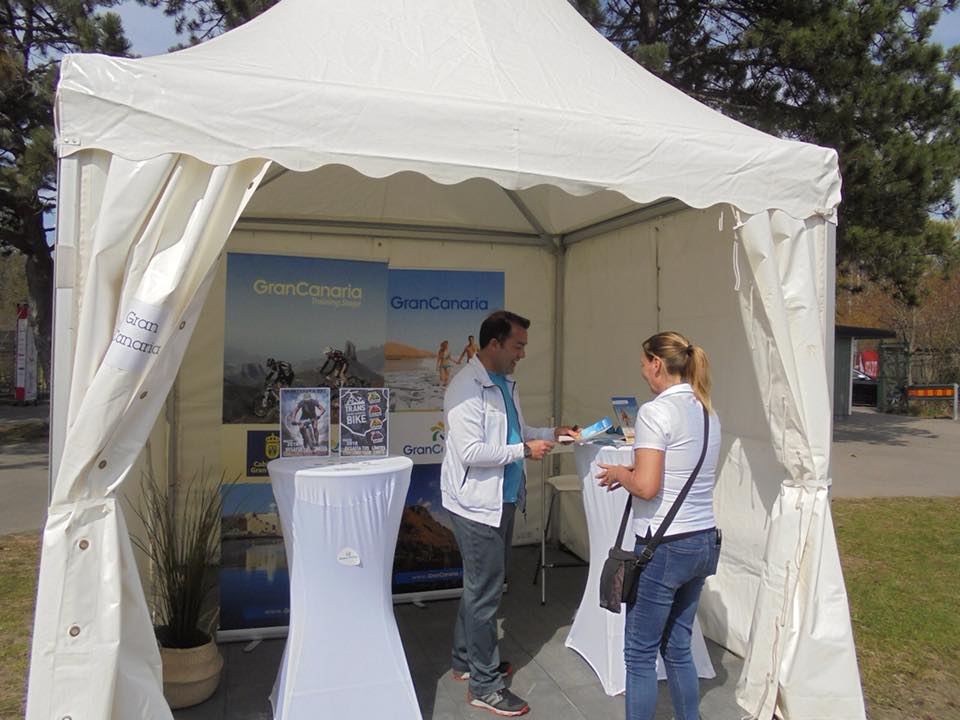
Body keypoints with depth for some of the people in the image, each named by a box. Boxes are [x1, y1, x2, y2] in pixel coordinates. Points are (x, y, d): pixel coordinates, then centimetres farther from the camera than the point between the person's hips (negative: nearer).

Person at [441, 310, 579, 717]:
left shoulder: (505, 383, 10)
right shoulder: (466, 388, -20)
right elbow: (470, 452, -25)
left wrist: (552, 434, 9)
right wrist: (525, 450, -20)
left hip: (503, 500, 9)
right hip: (477, 504, -9)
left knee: (481, 587, 21)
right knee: (485, 593, 1)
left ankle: (466, 660, 38)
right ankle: (484, 686, 16)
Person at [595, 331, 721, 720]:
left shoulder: (655, 411, -16)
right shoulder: (707, 411, 9)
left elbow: (647, 487, -22)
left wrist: (619, 473, -2)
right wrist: (633, 471, 13)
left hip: (664, 547, -8)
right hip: (704, 542, 8)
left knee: (640, 654, 7)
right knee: (678, 647, 21)